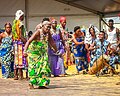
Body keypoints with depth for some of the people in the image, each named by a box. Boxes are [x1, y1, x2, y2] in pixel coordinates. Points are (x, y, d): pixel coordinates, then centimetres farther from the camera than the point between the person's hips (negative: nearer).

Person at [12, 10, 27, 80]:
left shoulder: (14, 23, 16)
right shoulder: (20, 23, -11)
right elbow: (21, 35, -17)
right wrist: (26, 42, -15)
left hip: (15, 42, 9)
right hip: (20, 42, -9)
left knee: (16, 58, 10)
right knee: (20, 58, -7)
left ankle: (16, 75, 12)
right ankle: (20, 75, -7)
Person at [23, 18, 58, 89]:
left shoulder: (48, 34, -1)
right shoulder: (38, 32, -20)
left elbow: (52, 43, 14)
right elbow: (29, 41, -28)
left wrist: (56, 50, 22)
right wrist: (25, 50, -39)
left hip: (42, 53, 7)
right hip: (34, 52, -7)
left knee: (43, 67, 2)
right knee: (34, 67, -7)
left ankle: (41, 84, 8)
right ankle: (31, 83, 2)